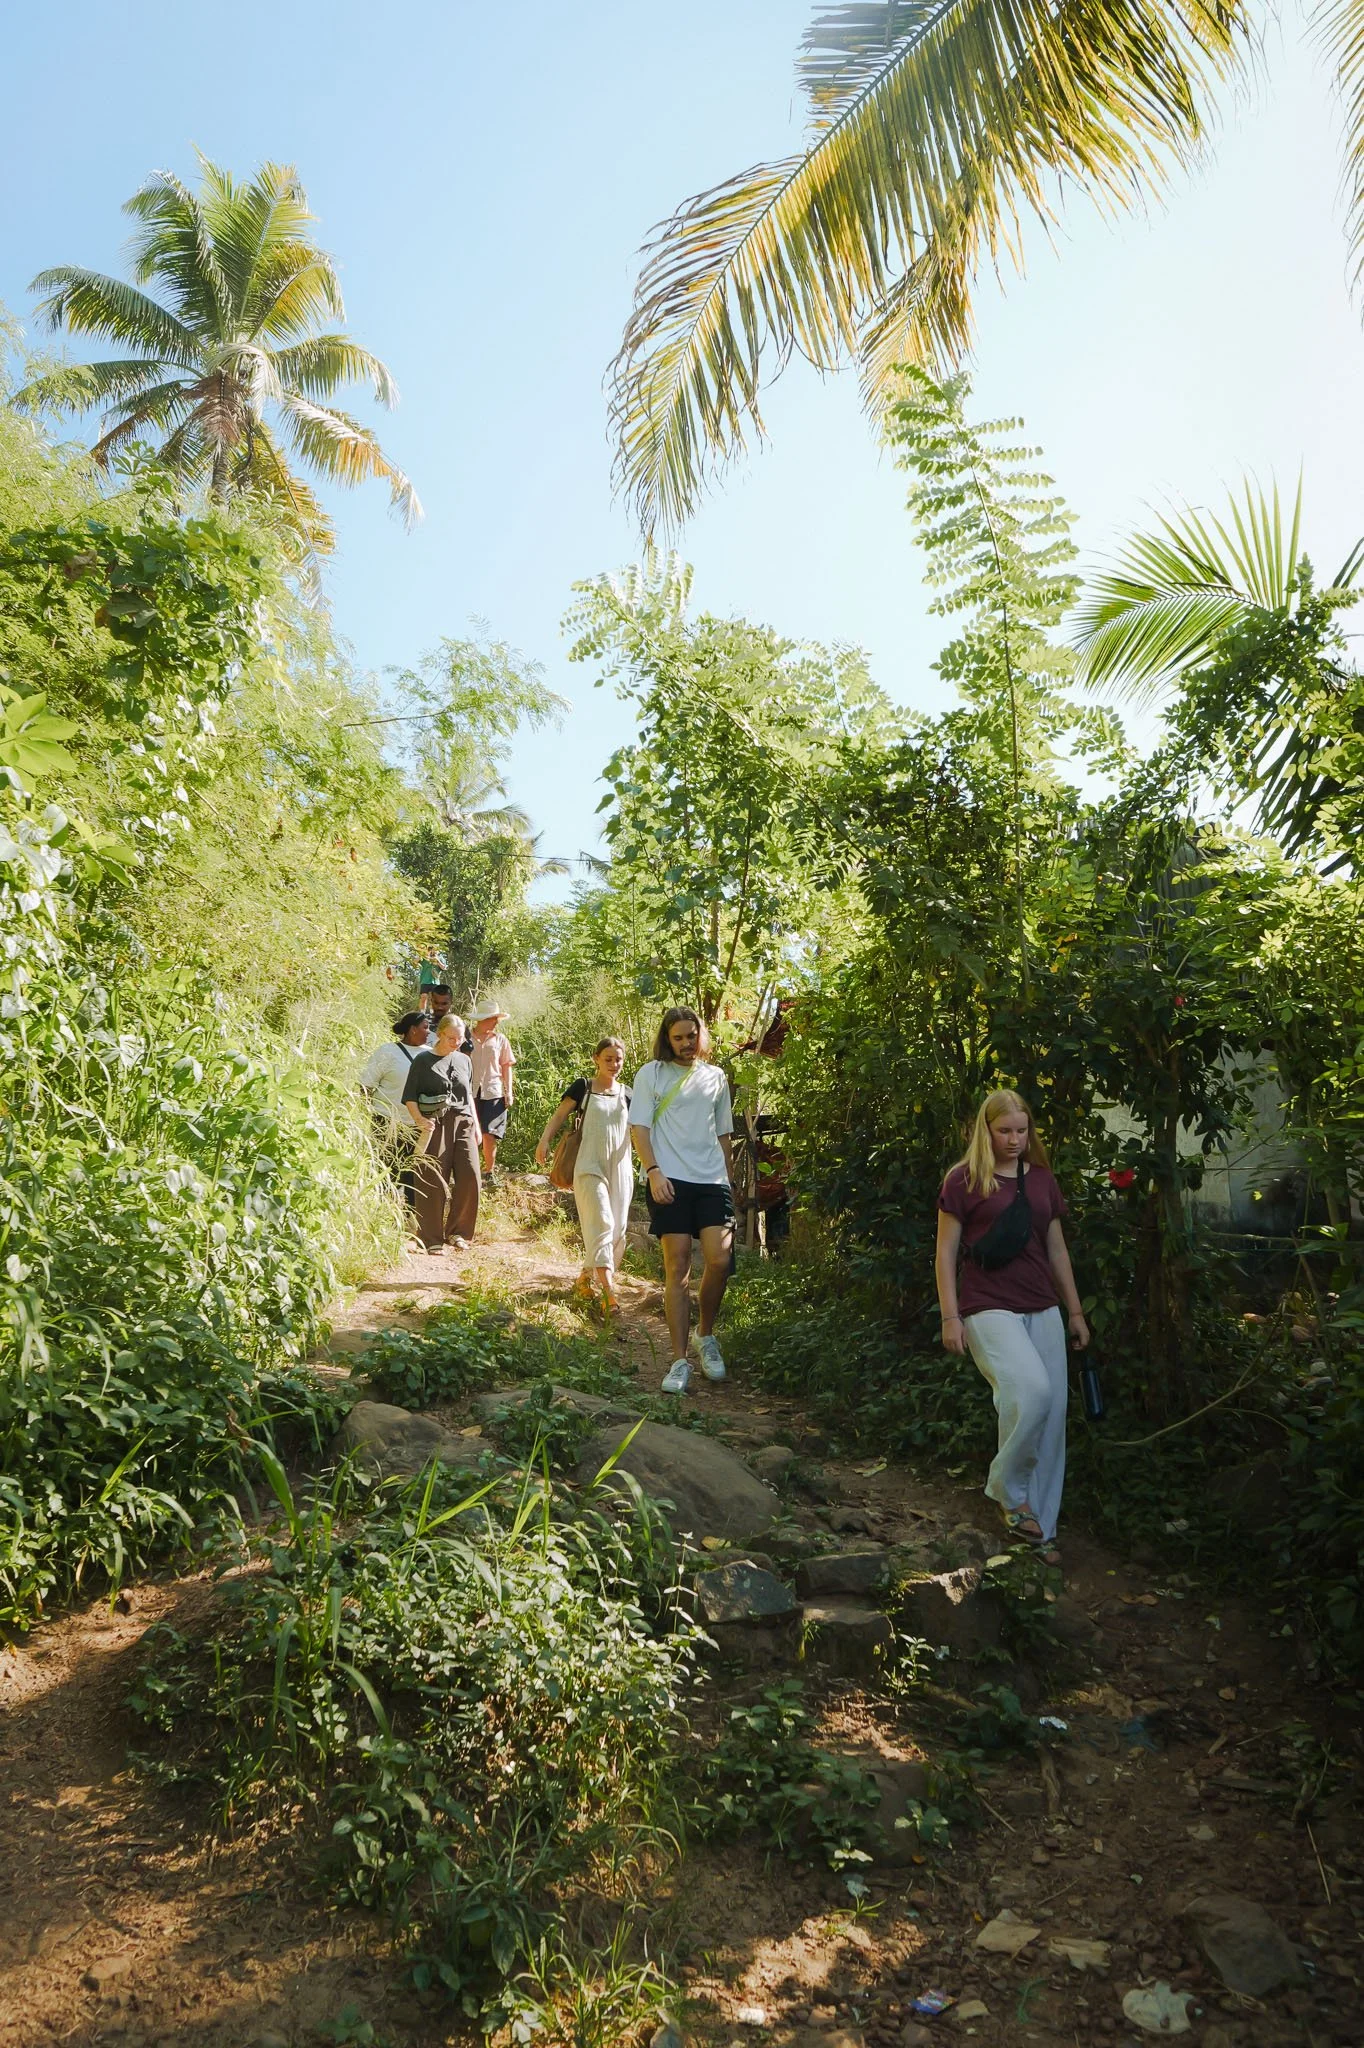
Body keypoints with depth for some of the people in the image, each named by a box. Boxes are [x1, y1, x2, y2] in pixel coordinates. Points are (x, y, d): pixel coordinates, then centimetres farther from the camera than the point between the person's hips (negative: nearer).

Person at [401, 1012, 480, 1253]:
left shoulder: (463, 1060, 15)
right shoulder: (423, 1060, 2)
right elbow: (409, 1097, 0)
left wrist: (476, 1124, 16)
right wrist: (419, 1120, -17)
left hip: (463, 1124, 4)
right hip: (434, 1125, -4)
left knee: (469, 1177, -7)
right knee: (433, 1183, -3)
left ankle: (456, 1231, 9)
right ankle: (432, 1239, 7)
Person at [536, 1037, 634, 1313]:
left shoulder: (627, 1095, 10)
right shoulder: (582, 1088, 1)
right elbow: (560, 1116, -2)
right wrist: (545, 1140, -19)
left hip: (620, 1168, 5)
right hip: (590, 1167, -4)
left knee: (617, 1229, 5)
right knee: (601, 1224, -14)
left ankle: (587, 1277, 23)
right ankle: (609, 1291, -19)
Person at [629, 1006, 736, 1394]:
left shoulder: (715, 1077, 17)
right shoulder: (651, 1074, 6)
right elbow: (639, 1127, 0)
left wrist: (730, 1179, 16)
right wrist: (653, 1171, -13)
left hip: (712, 1180, 3)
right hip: (670, 1180, -3)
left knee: (719, 1260, -11)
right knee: (677, 1266, -6)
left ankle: (706, 1335, 15)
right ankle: (679, 1361, 0)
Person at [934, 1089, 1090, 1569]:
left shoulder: (1042, 1179, 13)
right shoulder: (964, 1180, -3)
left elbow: (1057, 1250, 19)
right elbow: (946, 1252, -3)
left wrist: (1075, 1311, 18)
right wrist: (950, 1317, -8)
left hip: (1042, 1310, 6)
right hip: (989, 1309, -6)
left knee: (1052, 1414, 2)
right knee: (1031, 1390, -27)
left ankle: (1040, 1530, 16)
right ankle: (1009, 1490, -1)